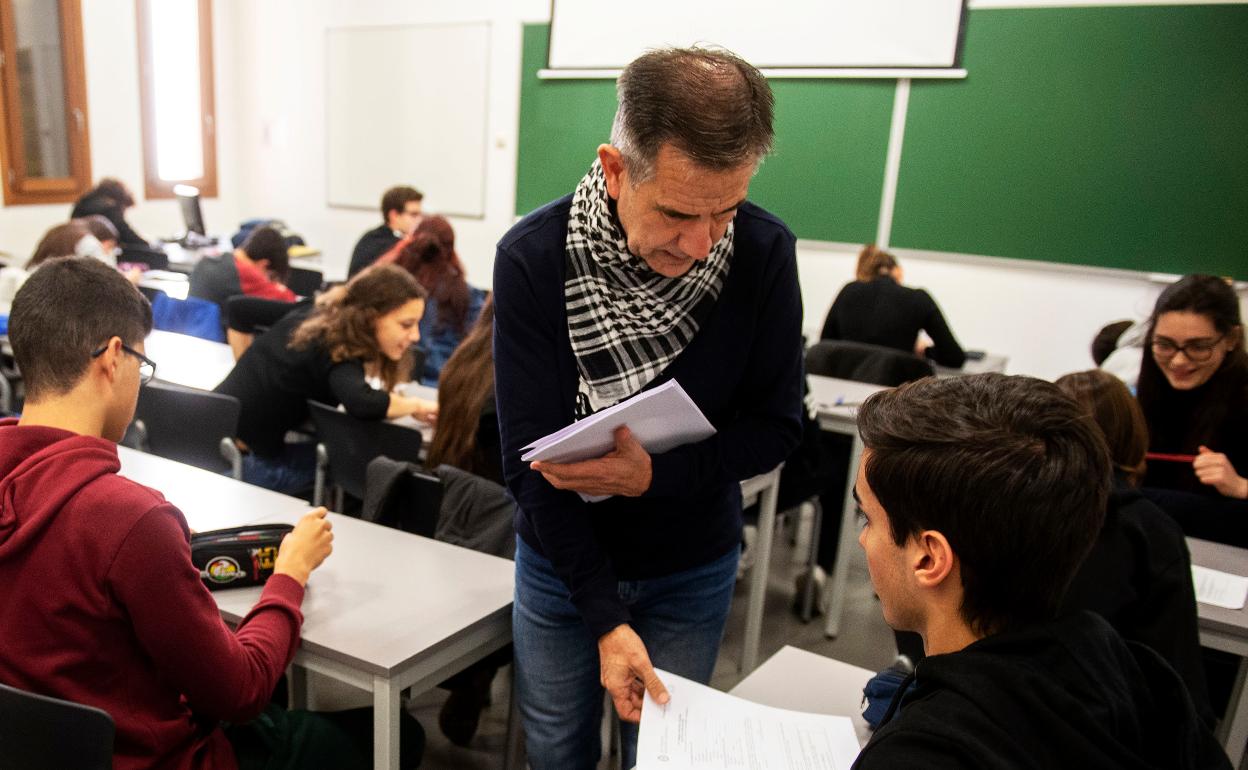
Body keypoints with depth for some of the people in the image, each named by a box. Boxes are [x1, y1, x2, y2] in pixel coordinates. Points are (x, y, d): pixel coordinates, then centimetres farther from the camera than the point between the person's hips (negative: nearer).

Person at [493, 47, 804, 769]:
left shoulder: (765, 254, -19)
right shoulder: (532, 259, -22)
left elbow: (778, 425, -10)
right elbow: (530, 458, -20)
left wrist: (656, 474, -28)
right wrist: (606, 618, -22)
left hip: (694, 568, 1)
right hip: (562, 562, 0)